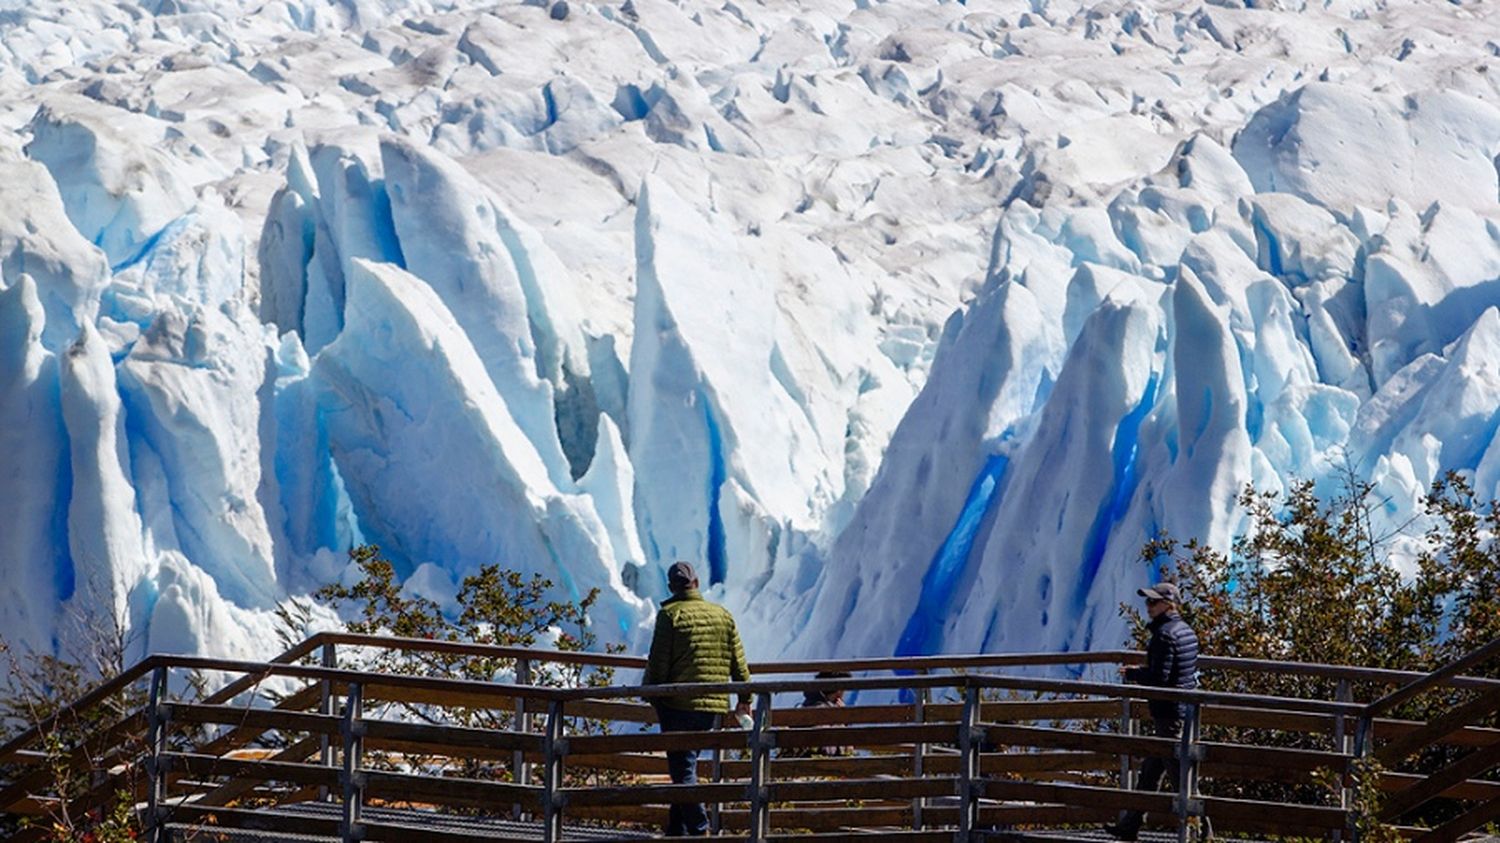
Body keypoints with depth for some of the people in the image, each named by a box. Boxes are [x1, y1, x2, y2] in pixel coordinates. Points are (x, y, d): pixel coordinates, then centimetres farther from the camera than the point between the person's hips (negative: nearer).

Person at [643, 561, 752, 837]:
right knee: (687, 762, 15)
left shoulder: (670, 615, -5)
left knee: (682, 769, -4)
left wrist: (653, 698, 2)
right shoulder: (723, 615, 10)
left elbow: (658, 662, -8)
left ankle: (699, 829, -14)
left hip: (678, 703, -5)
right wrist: (744, 698, 21)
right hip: (714, 704, 5)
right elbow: (738, 662, 13)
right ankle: (676, 830, 15)